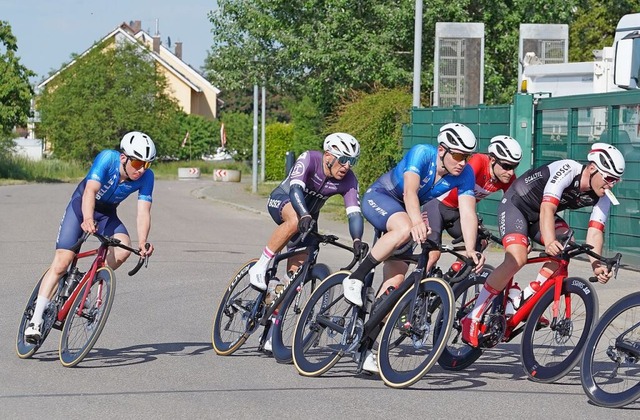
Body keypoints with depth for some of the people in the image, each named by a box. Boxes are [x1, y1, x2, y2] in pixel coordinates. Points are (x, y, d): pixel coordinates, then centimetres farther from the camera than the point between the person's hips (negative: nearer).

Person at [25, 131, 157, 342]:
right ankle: (36, 319, -9)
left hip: (107, 213, 3)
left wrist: (142, 243, -44)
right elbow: (90, 191, -41)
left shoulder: (146, 177, -20)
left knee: (124, 248, -26)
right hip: (81, 206, -3)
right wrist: (87, 219, -59)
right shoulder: (107, 159, -30)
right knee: (62, 262, -14)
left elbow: (143, 212, -27)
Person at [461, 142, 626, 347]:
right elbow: (547, 208, -42)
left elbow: (595, 231, -19)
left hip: (537, 216, 7)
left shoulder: (602, 197, -11)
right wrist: (550, 242, -58)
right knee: (517, 259, -27)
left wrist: (596, 265, -37)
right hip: (516, 205, -7)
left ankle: (525, 299, -10)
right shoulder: (567, 170, -31)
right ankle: (473, 318, -20)